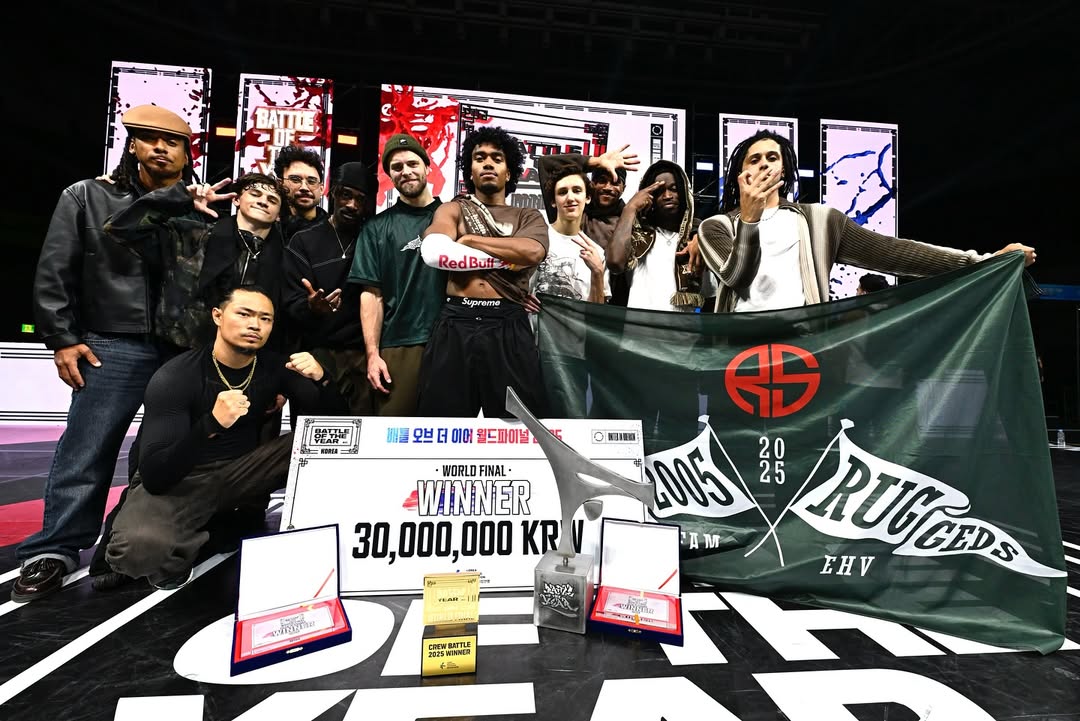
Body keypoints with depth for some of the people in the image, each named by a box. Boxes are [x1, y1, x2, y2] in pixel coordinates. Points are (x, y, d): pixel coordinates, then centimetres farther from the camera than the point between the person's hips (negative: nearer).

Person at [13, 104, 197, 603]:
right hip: (113, 348, -1)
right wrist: (62, 339, -1)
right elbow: (54, 275, 5)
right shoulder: (87, 197, 6)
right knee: (84, 454, 2)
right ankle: (54, 552, 16)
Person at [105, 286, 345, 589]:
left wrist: (320, 379, -27)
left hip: (242, 471, 4)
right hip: (180, 481, -3)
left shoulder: (274, 367, -7)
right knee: (138, 549, -35)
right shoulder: (175, 377, -19)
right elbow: (155, 477, -25)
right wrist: (211, 424, -41)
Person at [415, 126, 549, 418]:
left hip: (508, 328, 1)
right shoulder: (454, 209, 14)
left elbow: (532, 252, -9)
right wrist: (507, 258, -6)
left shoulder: (528, 216, 16)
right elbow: (433, 251, -10)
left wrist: (469, 240, -3)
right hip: (455, 325, 0)